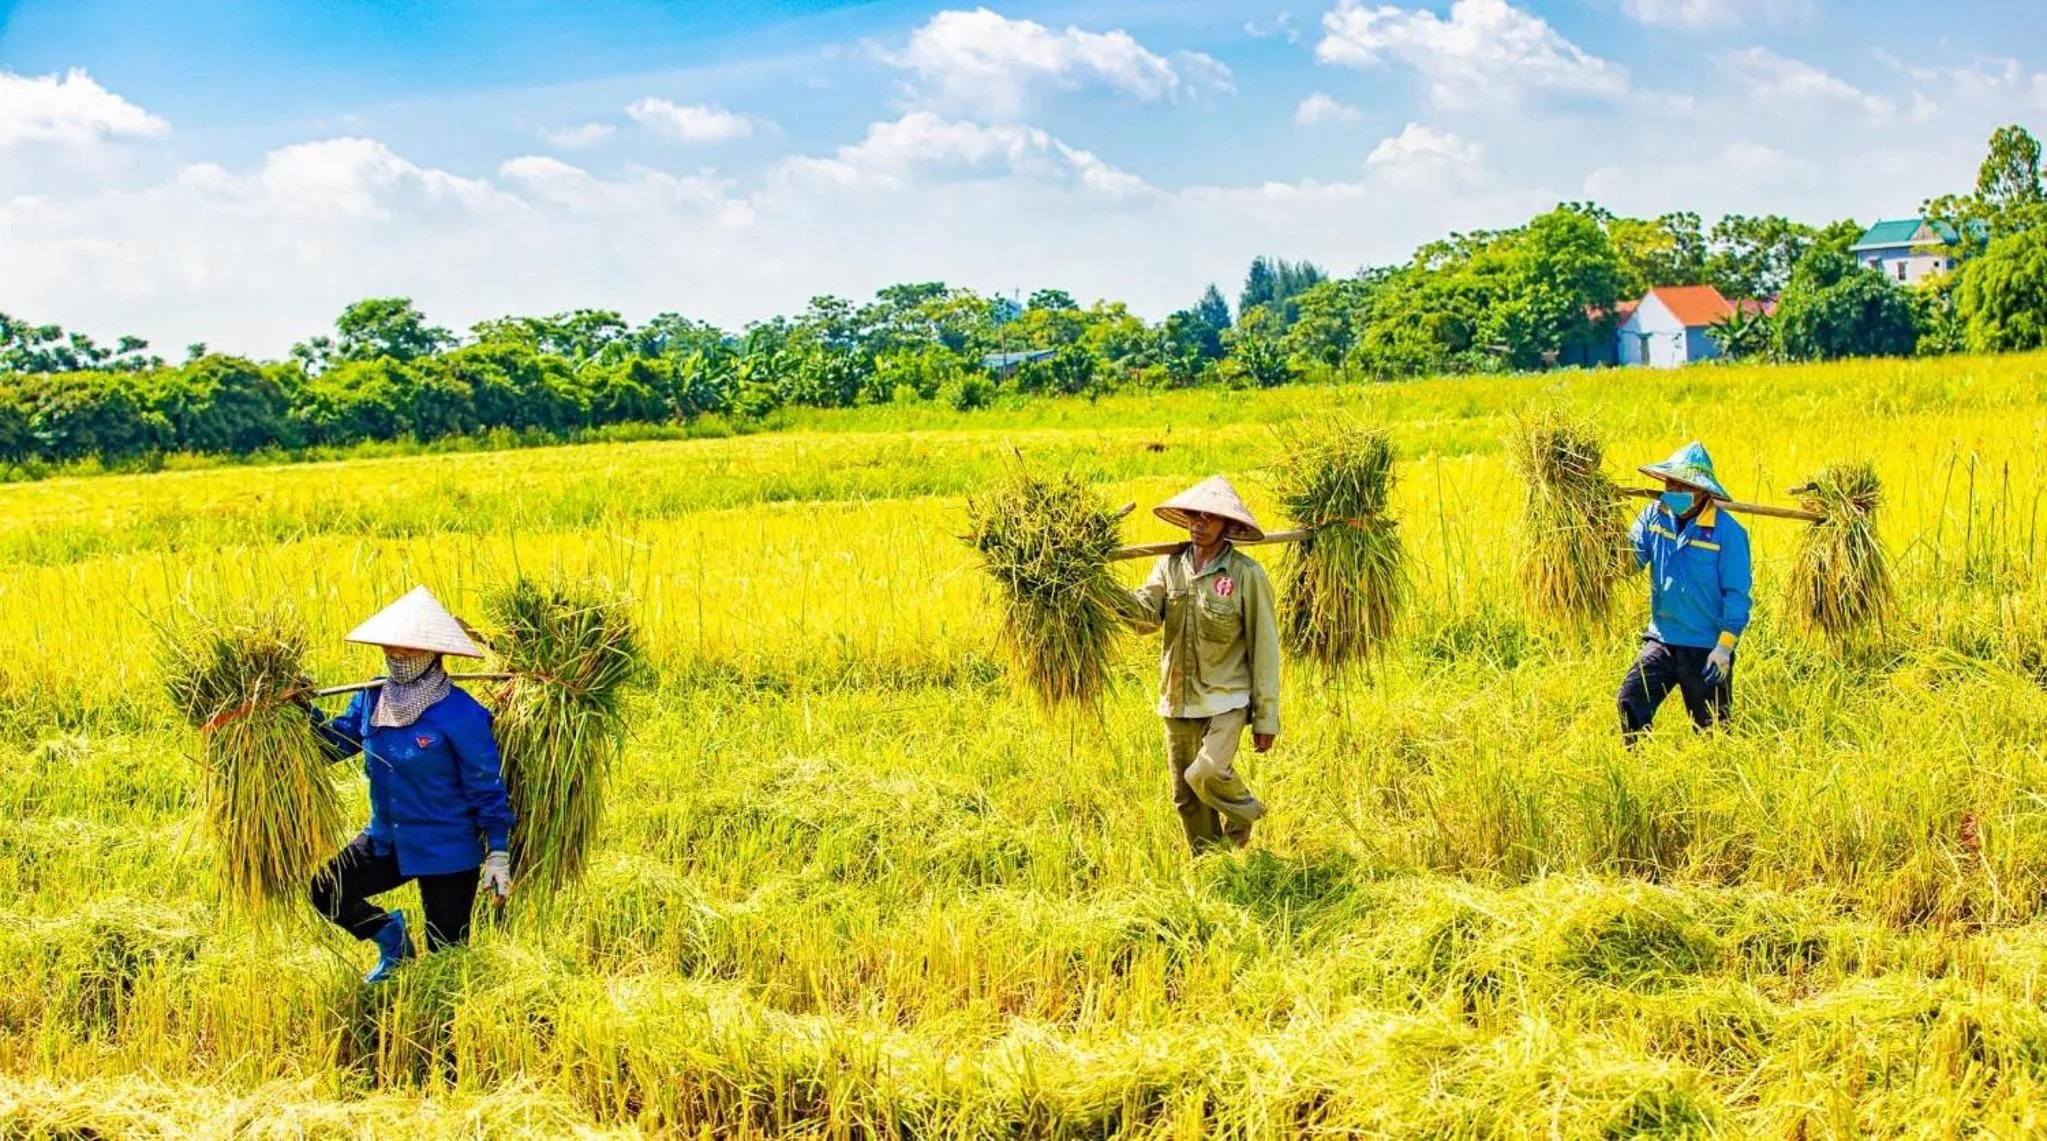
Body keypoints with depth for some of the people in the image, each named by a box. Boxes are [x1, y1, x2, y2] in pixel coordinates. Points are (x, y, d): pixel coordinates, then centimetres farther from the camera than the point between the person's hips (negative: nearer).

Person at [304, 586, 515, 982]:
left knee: (446, 955, 4)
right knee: (323, 888, -7)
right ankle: (389, 934, 19)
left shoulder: (460, 713, -19)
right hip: (386, 841, 6)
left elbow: (487, 786, -14)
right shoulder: (372, 699, -2)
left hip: (447, 855, -6)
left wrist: (499, 852, -15)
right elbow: (335, 742, 8)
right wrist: (304, 711, -10)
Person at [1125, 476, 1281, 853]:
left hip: (1226, 698, -5)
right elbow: (1145, 613, -10)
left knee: (1207, 773, -24)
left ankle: (1243, 812, 7)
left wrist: (1266, 718, -7)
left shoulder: (1246, 574, -8)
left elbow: (1264, 648, -6)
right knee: (1187, 799, 10)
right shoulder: (1170, 565, 4)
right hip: (1178, 700, 5)